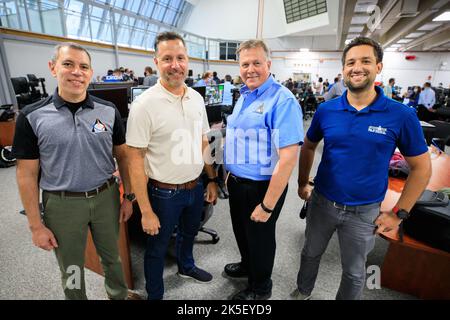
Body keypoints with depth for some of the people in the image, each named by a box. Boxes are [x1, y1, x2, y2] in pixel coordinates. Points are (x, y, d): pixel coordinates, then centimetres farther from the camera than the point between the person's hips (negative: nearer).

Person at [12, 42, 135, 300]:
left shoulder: (109, 111, -4)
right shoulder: (32, 117, -9)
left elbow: (123, 156, 3)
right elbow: (27, 174, -5)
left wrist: (128, 196, 3)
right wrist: (36, 225, -4)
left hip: (106, 197, 2)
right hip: (62, 204, -1)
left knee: (113, 257, 22)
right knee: (71, 269, 19)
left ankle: (120, 295, 49)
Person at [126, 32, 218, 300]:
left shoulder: (196, 98, 0)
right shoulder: (145, 104, -19)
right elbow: (135, 160, -17)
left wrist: (212, 180, 7)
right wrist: (146, 212, -16)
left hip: (196, 187, 6)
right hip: (164, 193, -5)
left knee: (189, 232, 29)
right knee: (158, 247, 17)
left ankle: (186, 266, 59)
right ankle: (154, 294, 44)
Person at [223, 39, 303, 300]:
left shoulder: (282, 100, -22)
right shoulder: (244, 96, 7)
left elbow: (288, 158, -27)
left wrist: (267, 206, -24)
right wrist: (231, 172, 15)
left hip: (261, 186, -7)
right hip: (237, 182, 8)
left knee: (259, 237, 14)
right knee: (242, 231, 26)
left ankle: (260, 288, 42)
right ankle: (248, 265, 55)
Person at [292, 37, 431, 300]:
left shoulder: (402, 115, -12)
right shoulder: (326, 110, -6)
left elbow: (421, 167, -3)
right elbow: (308, 147, 9)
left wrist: (399, 213, -5)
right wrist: (303, 184, 6)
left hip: (364, 212, -2)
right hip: (321, 202, 2)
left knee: (354, 272, 20)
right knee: (311, 254, 24)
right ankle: (303, 291, 52)